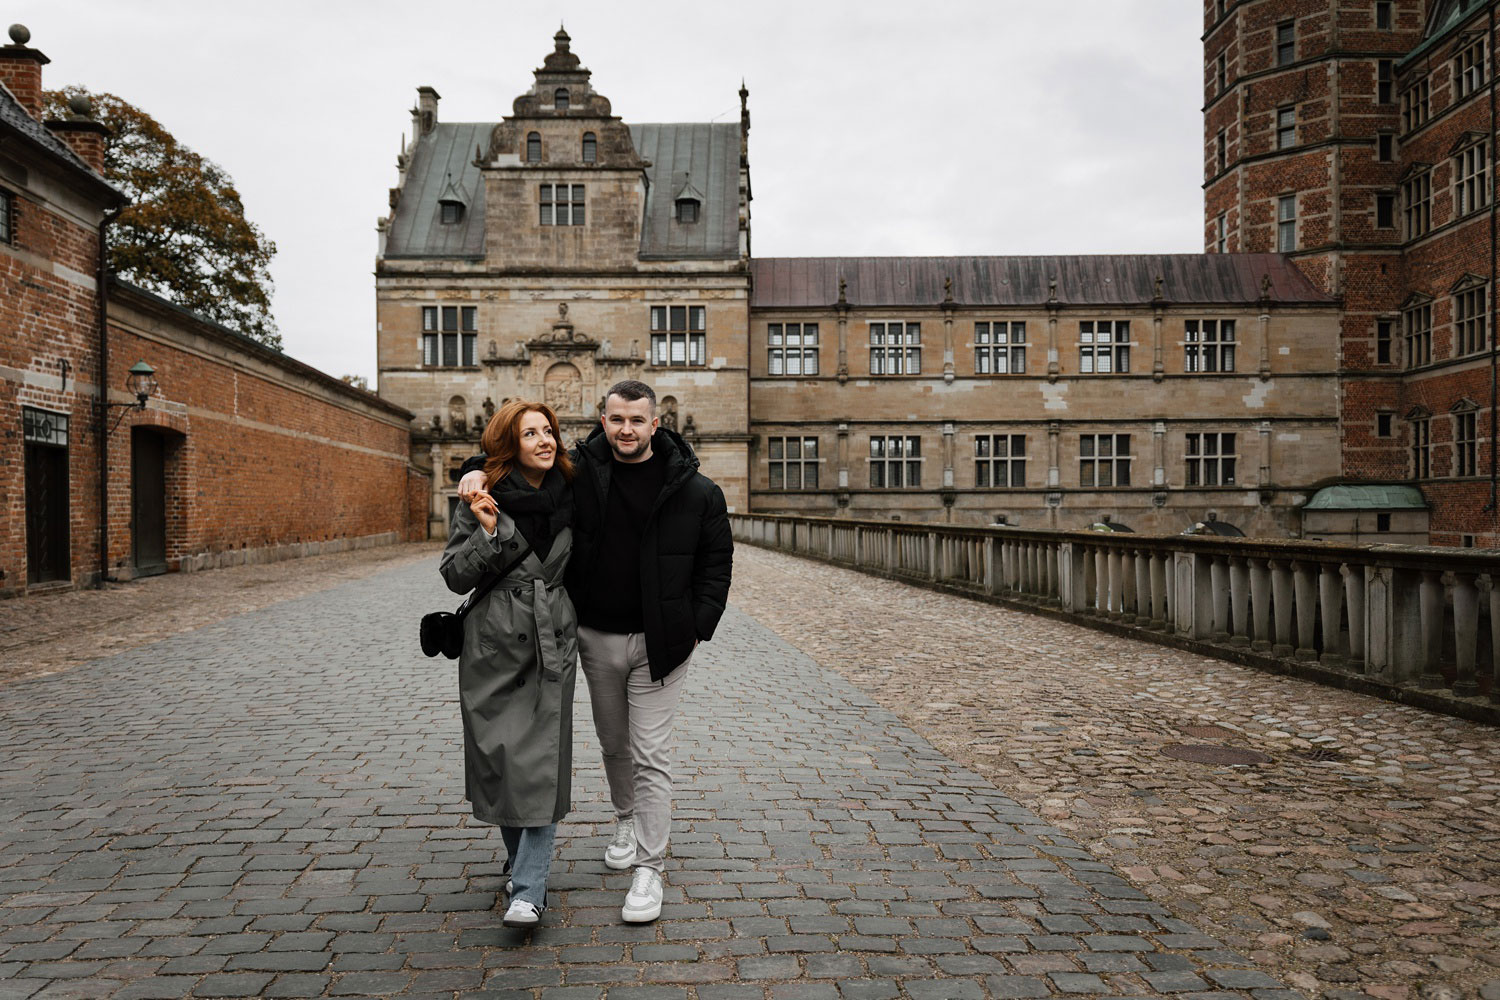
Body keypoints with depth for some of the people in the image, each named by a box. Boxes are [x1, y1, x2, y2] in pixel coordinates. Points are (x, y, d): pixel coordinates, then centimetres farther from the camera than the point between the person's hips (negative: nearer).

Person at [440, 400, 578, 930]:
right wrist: (488, 532, -18)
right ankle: (521, 861, 30)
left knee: (543, 763, -5)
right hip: (494, 646, -1)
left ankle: (528, 890, -1)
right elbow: (455, 576, -5)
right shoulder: (482, 501, -3)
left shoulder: (569, 498, 5)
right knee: (498, 756, 6)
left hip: (553, 646, 1)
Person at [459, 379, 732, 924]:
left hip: (659, 643, -3)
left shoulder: (694, 490, -6)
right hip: (597, 638, 3)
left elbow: (716, 560, 2)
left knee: (651, 756, 0)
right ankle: (627, 819, 46)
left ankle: (648, 869, 10)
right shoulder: (578, 473, -2)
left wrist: (698, 626, -5)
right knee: (613, 743, 20)